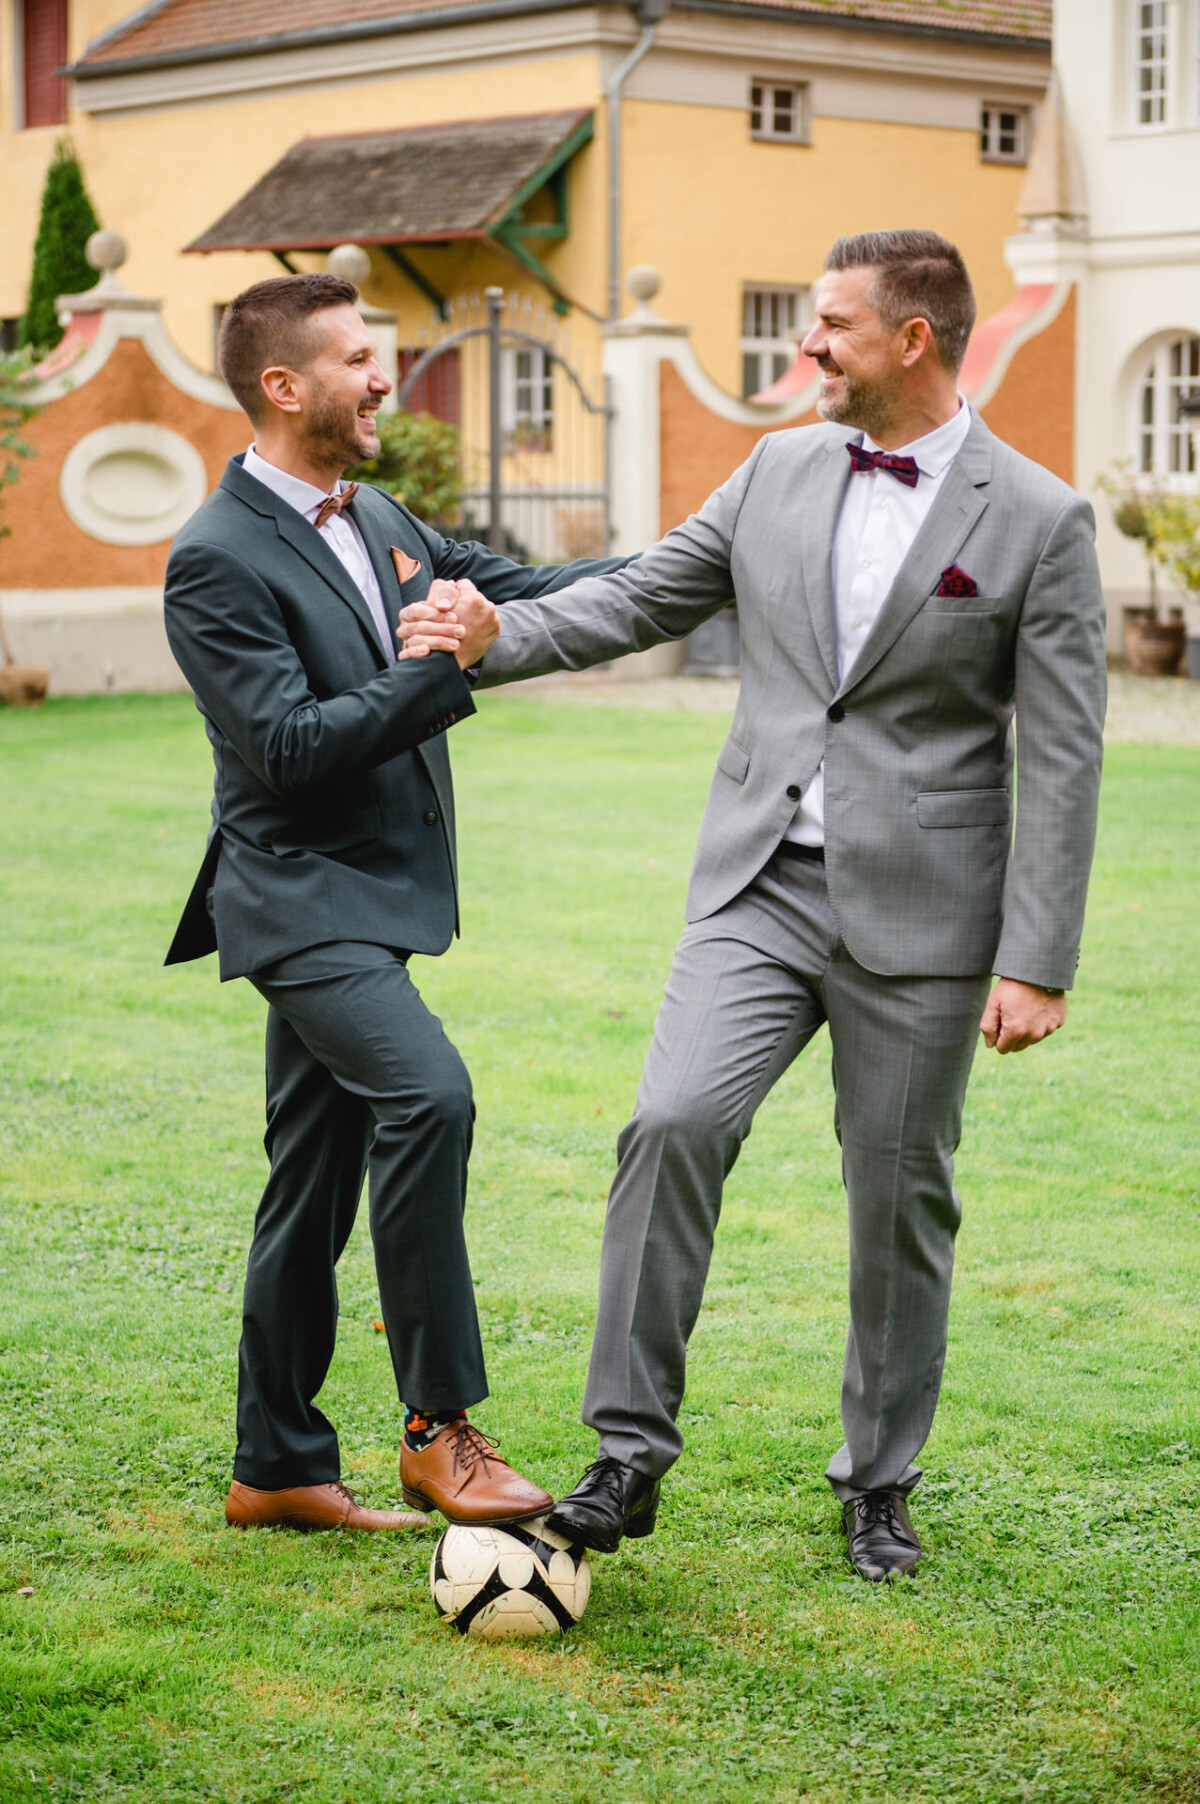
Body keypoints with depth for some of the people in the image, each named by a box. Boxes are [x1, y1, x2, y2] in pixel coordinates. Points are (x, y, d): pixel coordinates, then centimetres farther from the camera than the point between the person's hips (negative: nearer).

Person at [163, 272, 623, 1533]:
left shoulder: (378, 523, 14)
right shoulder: (218, 559, -13)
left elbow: (518, 591, 21)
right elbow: (288, 743, -20)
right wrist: (446, 668, -21)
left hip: (369, 899, 9)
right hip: (300, 897, -9)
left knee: (315, 1183, 12)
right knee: (426, 1094, -27)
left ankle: (278, 1469, 20)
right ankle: (440, 1427, -21)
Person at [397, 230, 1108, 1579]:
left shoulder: (1037, 520, -6)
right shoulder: (779, 471, 8)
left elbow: (1061, 759, -7)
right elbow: (637, 601, 14)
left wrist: (1036, 964, -11)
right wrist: (494, 635, -4)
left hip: (917, 914, -3)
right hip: (761, 886, 3)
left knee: (898, 1199, 6)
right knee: (674, 1121, -16)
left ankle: (879, 1483, 24)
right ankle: (630, 1452, -9)